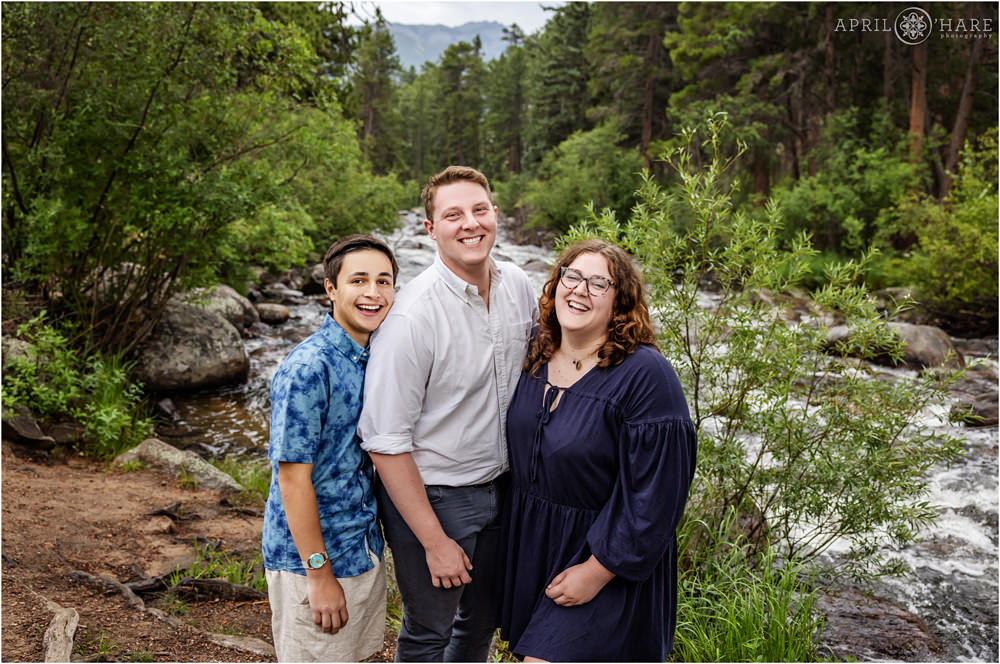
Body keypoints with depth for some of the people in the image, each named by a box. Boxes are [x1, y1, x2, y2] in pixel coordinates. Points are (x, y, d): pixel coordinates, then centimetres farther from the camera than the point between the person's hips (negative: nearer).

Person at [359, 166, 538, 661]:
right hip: (429, 493, -6)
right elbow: (386, 443, -22)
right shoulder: (412, 315, -24)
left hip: (500, 486, 7)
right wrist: (435, 541, -19)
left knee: (483, 619, 25)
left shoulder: (519, 286, -4)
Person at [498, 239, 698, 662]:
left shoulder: (646, 376, -22)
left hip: (605, 557, -6)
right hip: (532, 546, 7)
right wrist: (514, 528, 13)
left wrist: (597, 572, -18)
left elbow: (654, 495, -21)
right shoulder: (536, 354, -1)